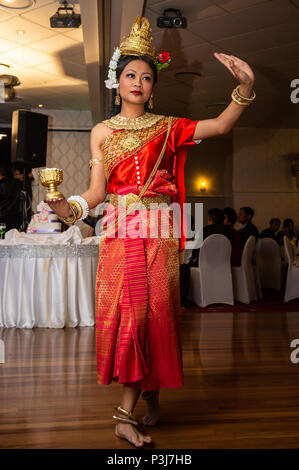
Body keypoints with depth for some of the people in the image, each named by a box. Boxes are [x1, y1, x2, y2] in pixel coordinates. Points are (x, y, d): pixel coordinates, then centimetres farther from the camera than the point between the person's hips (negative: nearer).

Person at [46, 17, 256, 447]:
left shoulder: (168, 128, 12)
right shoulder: (101, 131, 13)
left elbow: (221, 125, -1)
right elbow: (97, 190, 5)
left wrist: (246, 87, -16)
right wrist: (70, 207, -15)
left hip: (159, 233, 0)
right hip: (120, 231, 1)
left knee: (153, 309, -3)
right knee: (127, 311, -5)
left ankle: (128, 411, 10)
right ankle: (149, 395, 14)